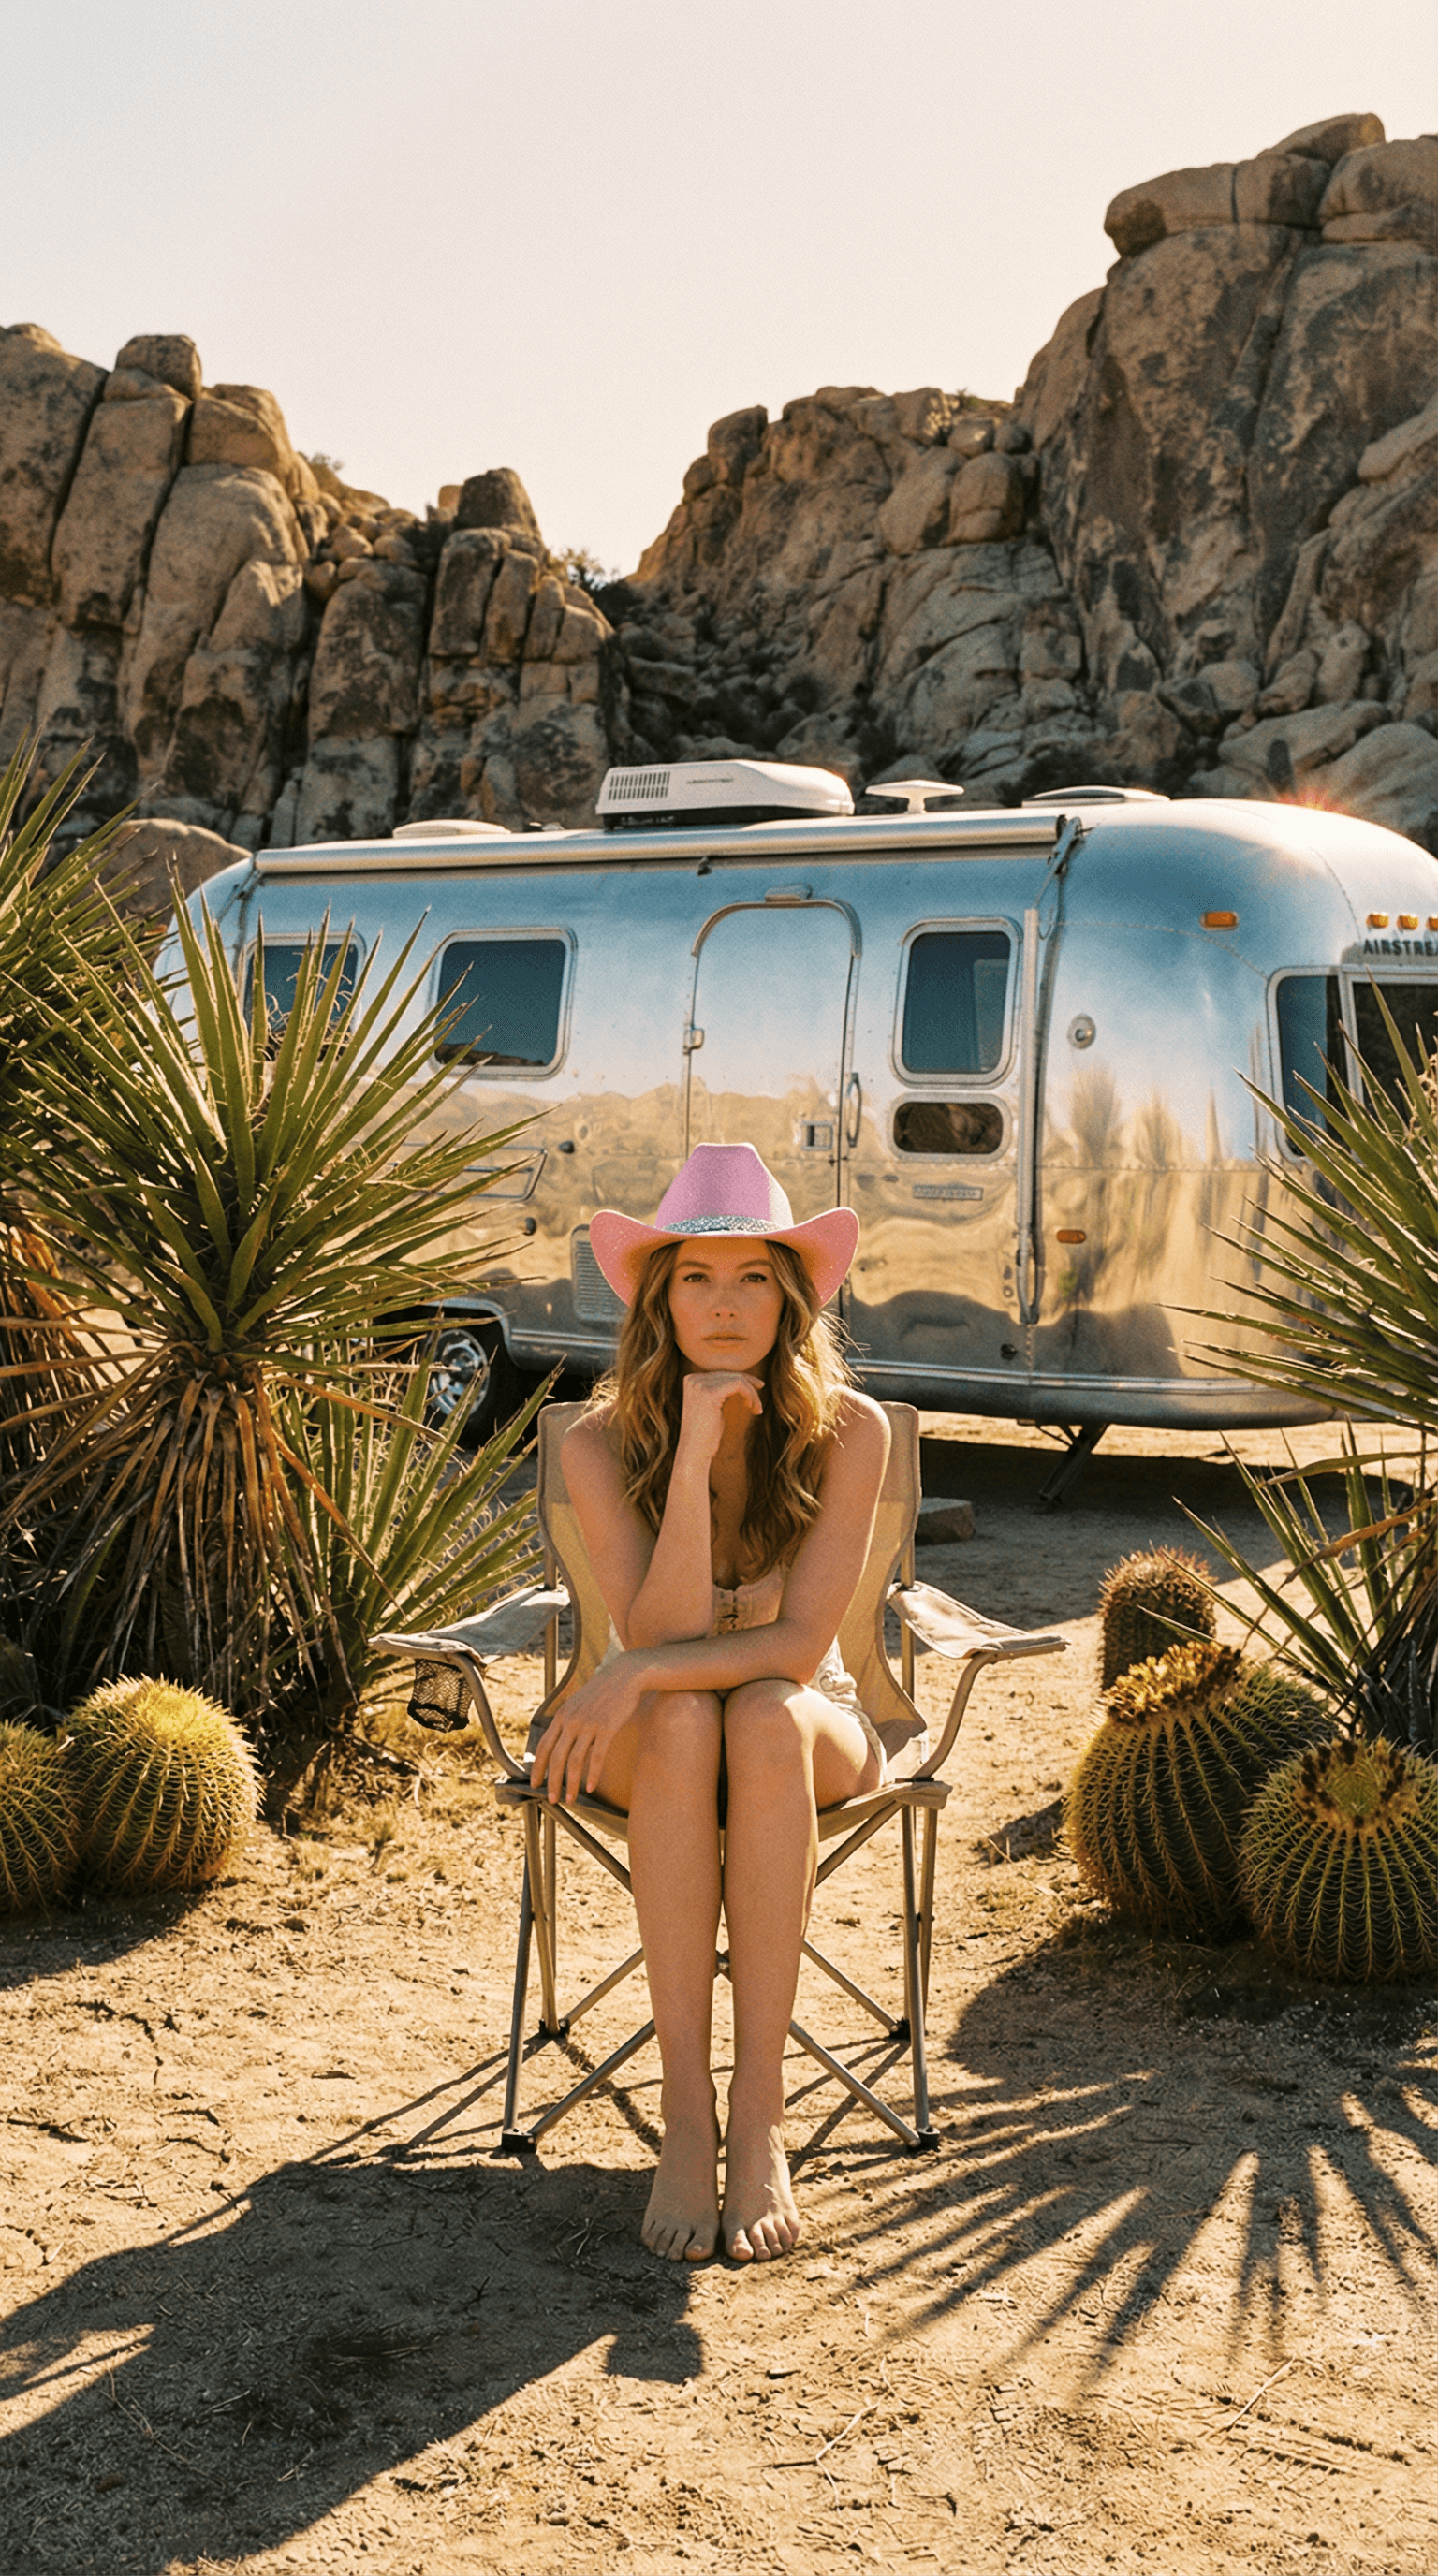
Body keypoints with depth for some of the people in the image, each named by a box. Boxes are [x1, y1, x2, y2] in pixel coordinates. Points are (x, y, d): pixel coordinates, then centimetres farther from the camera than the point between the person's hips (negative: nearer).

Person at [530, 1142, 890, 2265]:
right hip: (654, 1745, 0)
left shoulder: (846, 1432, -17)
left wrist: (637, 1674, -32)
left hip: (808, 1733, 0)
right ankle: (686, 2113, -34)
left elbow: (799, 1647, -21)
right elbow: (656, 1634, -24)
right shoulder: (604, 1441, -14)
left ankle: (759, 2111, -34)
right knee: (683, 1723, -36)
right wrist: (694, 1454, -31)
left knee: (765, 1717, -36)